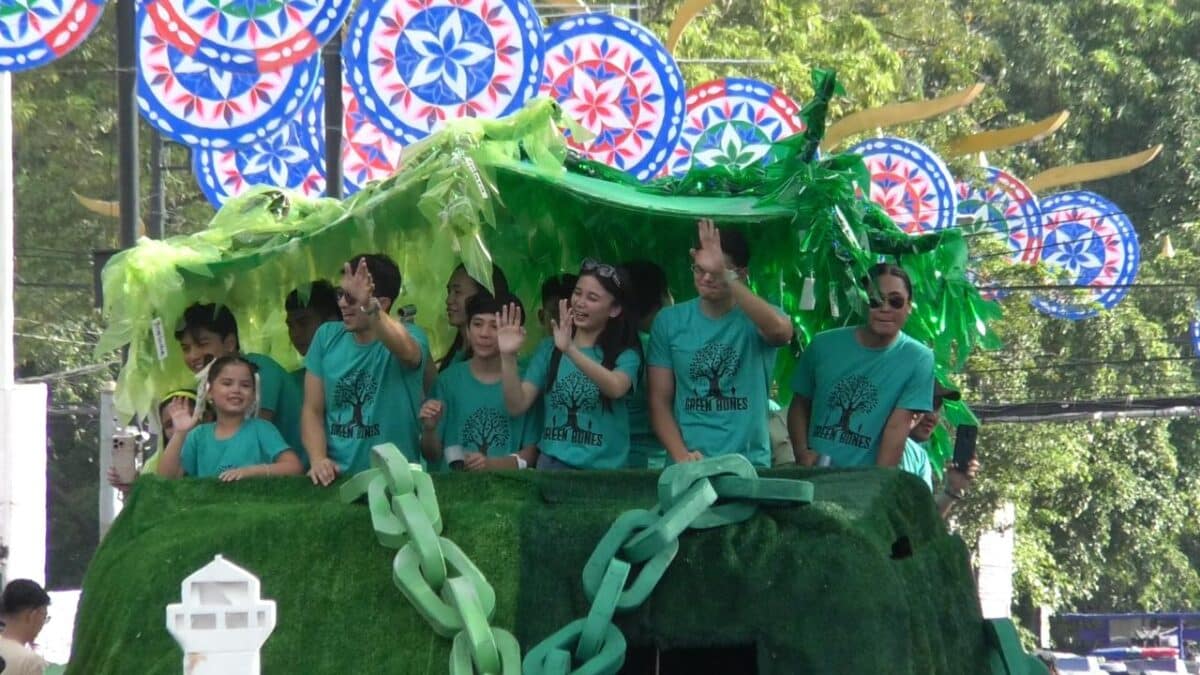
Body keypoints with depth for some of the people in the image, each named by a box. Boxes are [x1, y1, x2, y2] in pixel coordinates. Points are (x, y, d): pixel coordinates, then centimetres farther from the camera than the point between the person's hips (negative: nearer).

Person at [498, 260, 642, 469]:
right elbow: (517, 405, 6)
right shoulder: (550, 351, 12)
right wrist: (508, 357, -8)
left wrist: (570, 350, -28)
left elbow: (616, 388, -19)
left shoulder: (625, 356, 3)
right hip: (552, 464, 2)